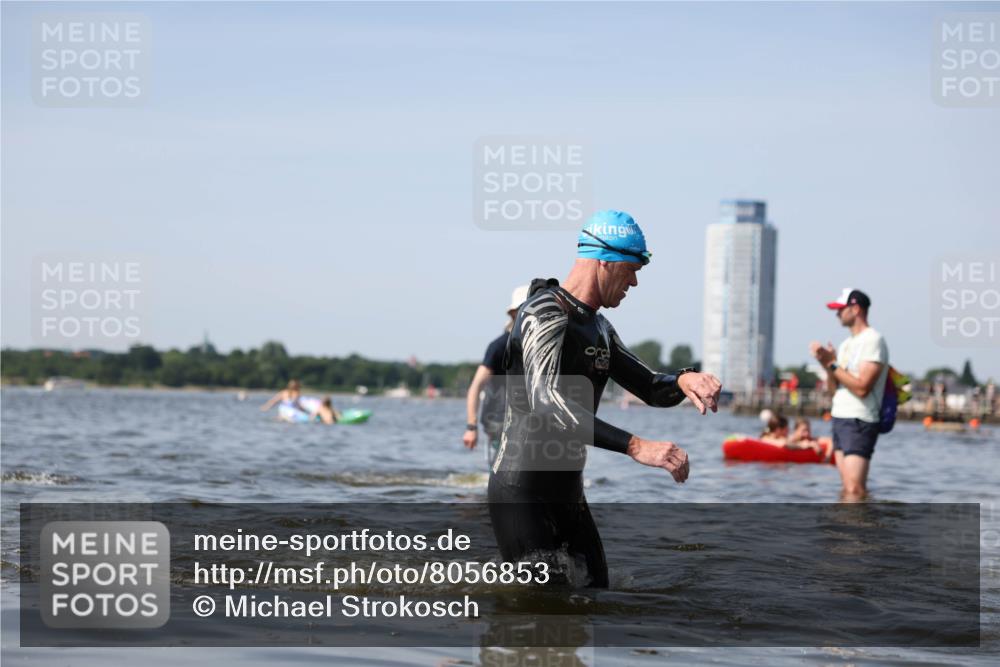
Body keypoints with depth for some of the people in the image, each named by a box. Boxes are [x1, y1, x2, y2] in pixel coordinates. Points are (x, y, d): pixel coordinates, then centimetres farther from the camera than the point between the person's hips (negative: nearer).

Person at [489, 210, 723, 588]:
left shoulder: (599, 329, 16)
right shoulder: (546, 314, -16)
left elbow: (652, 390, 22)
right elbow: (547, 403, -32)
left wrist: (683, 380, -5)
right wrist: (636, 447, -41)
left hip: (568, 494, 10)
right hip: (522, 495, -10)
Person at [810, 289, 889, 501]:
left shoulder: (872, 340, -10)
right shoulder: (847, 344, 18)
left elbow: (861, 387, -19)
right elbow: (833, 388, 16)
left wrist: (832, 364, -13)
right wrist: (827, 365, -1)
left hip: (859, 422, -9)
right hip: (840, 419, 9)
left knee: (854, 489, -17)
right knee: (847, 489, 7)